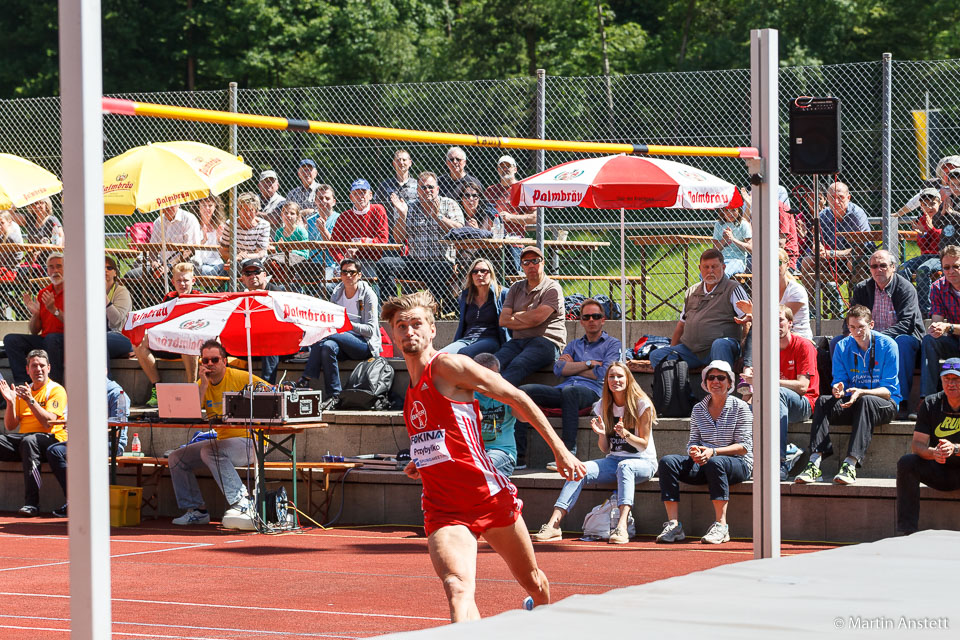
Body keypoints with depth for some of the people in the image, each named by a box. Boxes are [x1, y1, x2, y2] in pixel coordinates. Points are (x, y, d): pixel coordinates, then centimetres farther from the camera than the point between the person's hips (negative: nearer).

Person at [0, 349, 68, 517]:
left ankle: (32, 503, -41)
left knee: (29, 441, -39)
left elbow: (48, 422, -12)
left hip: (51, 439, -5)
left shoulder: (56, 390, 2)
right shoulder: (23, 392, 21)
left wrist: (30, 400, -19)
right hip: (22, 439, 5)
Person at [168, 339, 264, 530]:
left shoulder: (239, 378, -9)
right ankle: (197, 510, 5)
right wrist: (203, 385, -14)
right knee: (176, 459, 1)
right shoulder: (201, 384, 6)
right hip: (222, 441, 7)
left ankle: (242, 503, -32)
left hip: (249, 441, -7)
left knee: (210, 451, -34)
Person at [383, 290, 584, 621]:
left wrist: (559, 450, -11)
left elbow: (516, 398, -6)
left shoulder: (448, 365, -7)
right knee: (458, 589, -23)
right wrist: (422, 462, 13)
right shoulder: (411, 390, 15)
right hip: (442, 509, 4)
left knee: (533, 581, 15)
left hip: (490, 496, -4)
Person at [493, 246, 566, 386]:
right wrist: (529, 319, -2)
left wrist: (515, 316, 7)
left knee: (517, 366, -36)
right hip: (517, 342, 5)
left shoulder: (552, 288, 2)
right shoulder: (516, 288, 21)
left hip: (546, 342, -5)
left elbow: (536, 318, -11)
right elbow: (503, 320, 10)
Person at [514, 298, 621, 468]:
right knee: (523, 391, -20)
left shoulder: (612, 344, 16)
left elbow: (603, 373, -1)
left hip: (591, 391, -5)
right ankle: (518, 455, -28)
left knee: (569, 391, -42)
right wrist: (588, 364, 2)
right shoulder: (574, 345, 30)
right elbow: (558, 369, 12)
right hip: (562, 390, 5)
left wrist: (572, 367, 8)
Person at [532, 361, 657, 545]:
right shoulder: (603, 406, 8)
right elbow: (605, 449, 9)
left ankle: (622, 525, -57)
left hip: (643, 462, -4)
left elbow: (643, 445, -6)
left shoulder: (642, 404, -6)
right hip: (614, 460, 4)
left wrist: (625, 434, -25)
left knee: (624, 466, -40)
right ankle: (553, 525, -34)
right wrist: (602, 434, -13)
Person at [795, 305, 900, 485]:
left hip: (885, 404, -4)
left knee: (865, 401, -38)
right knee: (823, 401, -24)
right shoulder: (842, 347, 7)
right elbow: (840, 381, 6)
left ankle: (850, 464, -50)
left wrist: (861, 393, -28)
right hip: (853, 404, 4)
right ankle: (814, 463, -39)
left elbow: (888, 390, -10)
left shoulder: (887, 345, -6)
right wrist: (838, 389, -20)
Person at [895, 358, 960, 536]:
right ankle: (906, 531, -26)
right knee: (906, 462, -23)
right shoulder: (930, 404, 2)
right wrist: (933, 452, -28)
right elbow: (917, 445, -5)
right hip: (938, 471, 3)